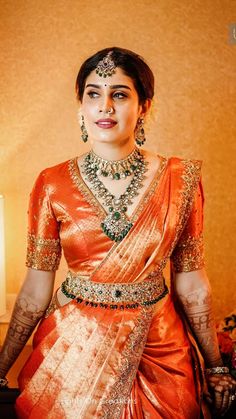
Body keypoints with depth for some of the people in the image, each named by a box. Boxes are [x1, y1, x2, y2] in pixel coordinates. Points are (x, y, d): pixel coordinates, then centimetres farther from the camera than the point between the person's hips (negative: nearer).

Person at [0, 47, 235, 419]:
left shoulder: (180, 179, -8)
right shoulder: (52, 185, -8)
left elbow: (192, 282, -1)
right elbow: (36, 289, -3)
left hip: (159, 347, 1)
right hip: (73, 346, 0)